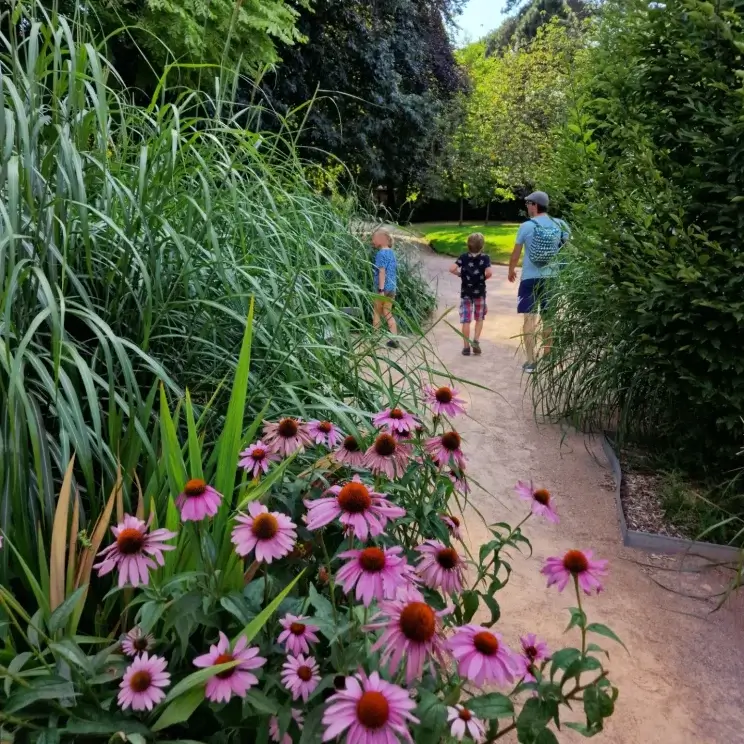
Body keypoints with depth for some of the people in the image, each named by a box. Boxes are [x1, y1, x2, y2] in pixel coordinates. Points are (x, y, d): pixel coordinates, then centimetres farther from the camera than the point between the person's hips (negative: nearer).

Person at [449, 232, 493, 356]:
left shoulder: (464, 257, -2)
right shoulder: (485, 257, -6)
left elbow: (452, 269, -13)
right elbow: (489, 272, -21)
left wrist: (460, 274, 4)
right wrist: (484, 277, -1)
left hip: (466, 292, 1)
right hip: (480, 292, -1)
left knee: (466, 320, 4)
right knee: (479, 318, 17)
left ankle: (466, 347, 5)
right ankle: (476, 341, 4)